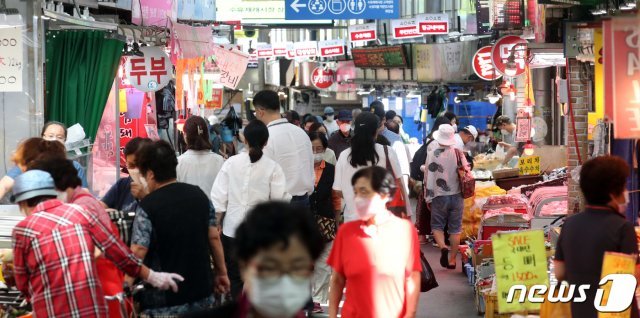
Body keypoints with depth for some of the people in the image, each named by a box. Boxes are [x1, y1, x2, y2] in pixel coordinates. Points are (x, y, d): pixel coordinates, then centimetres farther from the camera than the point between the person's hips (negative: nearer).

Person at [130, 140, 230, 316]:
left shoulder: (147, 207, -14)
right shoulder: (199, 195, 2)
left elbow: (137, 254, -17)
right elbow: (214, 238, 7)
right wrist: (222, 272, 16)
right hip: (202, 293, 5)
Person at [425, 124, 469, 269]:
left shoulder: (432, 154, -10)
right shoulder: (458, 153, -2)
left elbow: (428, 177, -8)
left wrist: (428, 198, 0)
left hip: (439, 196, -2)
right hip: (457, 196, 2)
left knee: (437, 226, 11)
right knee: (455, 228, 11)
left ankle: (442, 247, -15)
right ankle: (452, 259, 13)